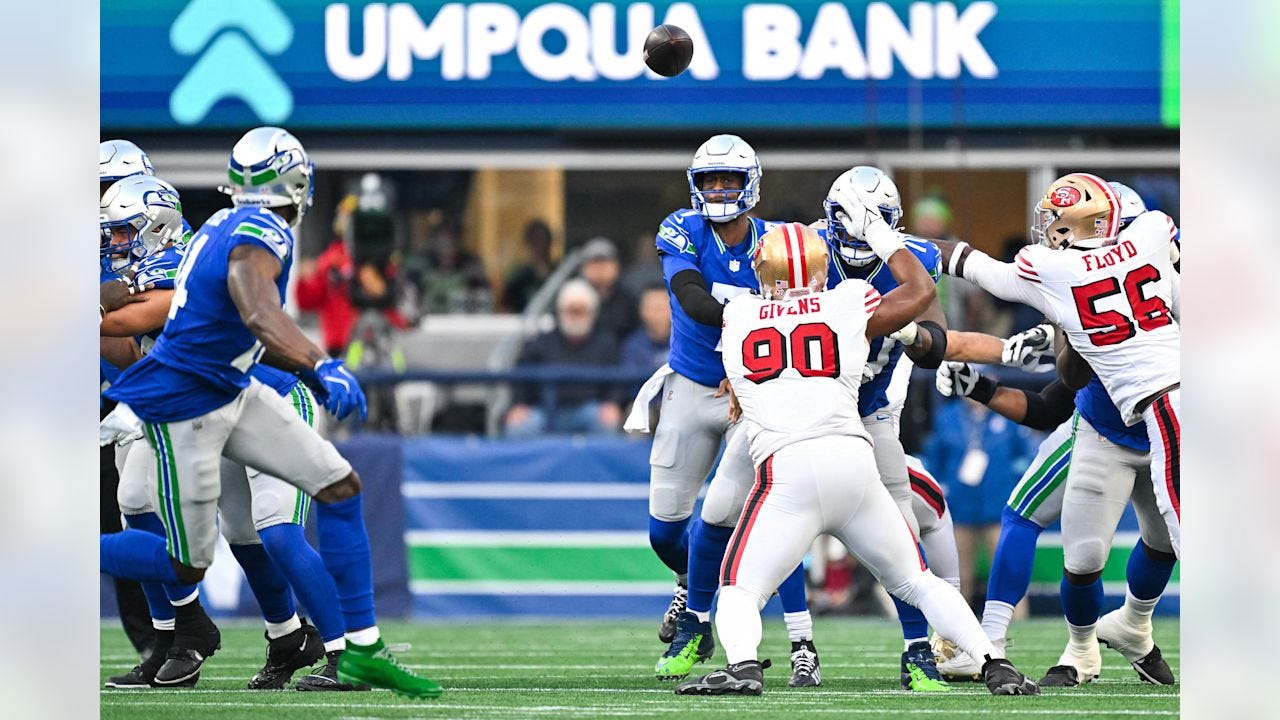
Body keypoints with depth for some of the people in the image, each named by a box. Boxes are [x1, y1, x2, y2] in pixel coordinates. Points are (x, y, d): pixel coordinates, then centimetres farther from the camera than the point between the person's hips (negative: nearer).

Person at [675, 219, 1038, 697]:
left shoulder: (737, 317, 15)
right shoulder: (847, 307, 12)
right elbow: (920, 290, 28)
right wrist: (877, 232, 37)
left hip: (786, 467, -2)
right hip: (853, 460, 2)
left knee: (740, 592, 2)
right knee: (918, 582, 18)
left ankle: (742, 665, -28)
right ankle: (995, 664, 8)